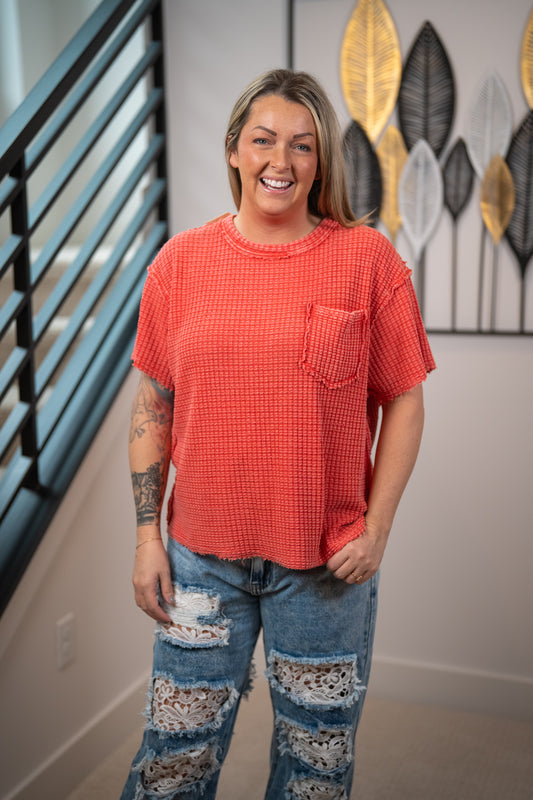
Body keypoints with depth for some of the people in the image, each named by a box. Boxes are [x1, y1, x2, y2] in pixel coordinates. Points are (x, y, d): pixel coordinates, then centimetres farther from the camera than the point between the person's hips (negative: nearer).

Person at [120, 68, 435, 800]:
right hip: (202, 554, 2)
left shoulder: (367, 258, -4)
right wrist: (147, 535, 2)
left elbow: (403, 401, -1)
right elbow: (153, 407, 4)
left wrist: (378, 527, -7)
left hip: (329, 562, -1)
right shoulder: (181, 261, 1)